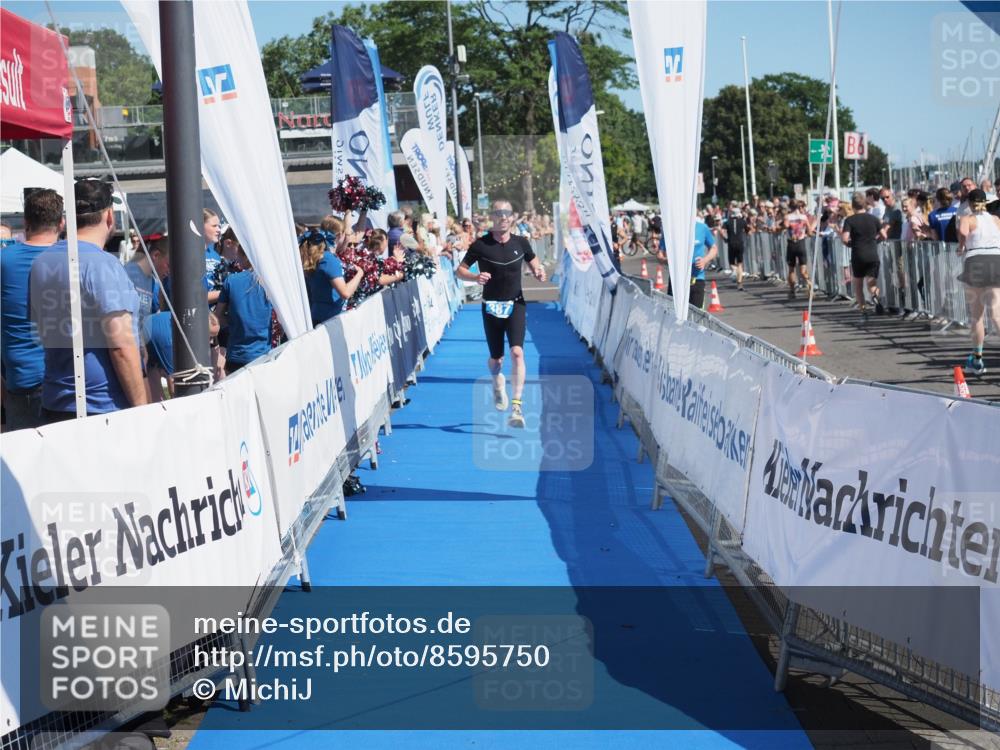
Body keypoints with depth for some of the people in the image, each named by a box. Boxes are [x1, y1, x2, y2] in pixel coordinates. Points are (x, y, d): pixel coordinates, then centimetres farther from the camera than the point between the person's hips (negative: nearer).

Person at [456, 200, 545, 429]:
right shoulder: (481, 245, -4)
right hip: (491, 307, 0)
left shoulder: (521, 243, 2)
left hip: (515, 305, 0)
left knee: (517, 352, -19)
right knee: (496, 360, 7)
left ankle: (516, 406, -20)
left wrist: (539, 273, -8)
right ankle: (498, 382, 45)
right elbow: (460, 270, 2)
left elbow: (534, 264, 16)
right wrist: (476, 277, -19)